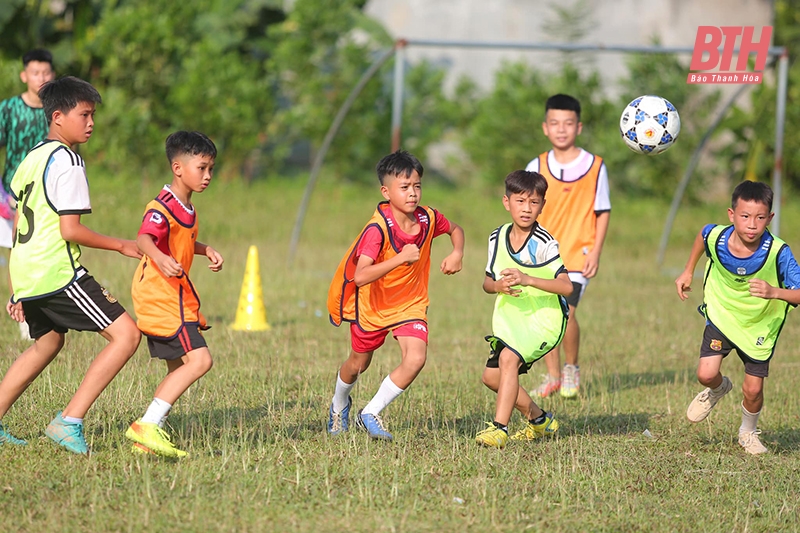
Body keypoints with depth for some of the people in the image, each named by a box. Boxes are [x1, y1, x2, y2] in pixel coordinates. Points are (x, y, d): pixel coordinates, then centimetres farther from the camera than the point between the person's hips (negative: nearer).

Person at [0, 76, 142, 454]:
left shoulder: (30, 159, 18)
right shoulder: (66, 161, -10)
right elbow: (70, 230, -16)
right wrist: (121, 246, -4)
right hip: (58, 273, -10)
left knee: (47, 342, 31)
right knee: (126, 335, -9)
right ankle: (69, 422, -13)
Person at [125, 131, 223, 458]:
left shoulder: (186, 208, 15)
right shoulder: (163, 207, -17)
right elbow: (144, 238, -34)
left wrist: (206, 251, 18)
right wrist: (161, 258, -54)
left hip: (175, 295, 10)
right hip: (160, 295, -10)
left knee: (180, 369, 11)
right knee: (199, 359, -18)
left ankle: (146, 437, 12)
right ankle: (147, 427, -20)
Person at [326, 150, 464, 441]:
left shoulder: (428, 219, -15)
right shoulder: (377, 229, -31)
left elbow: (455, 229, 11)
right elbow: (360, 277, -42)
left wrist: (457, 253, -9)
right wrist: (401, 258, -47)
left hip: (410, 304, 3)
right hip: (373, 304, -3)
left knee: (415, 360, -19)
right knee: (359, 363, 18)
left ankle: (370, 414, 0)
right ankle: (339, 404, 53)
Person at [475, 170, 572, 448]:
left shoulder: (544, 244, -18)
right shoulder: (498, 238, 1)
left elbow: (566, 286, -25)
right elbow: (486, 282, 10)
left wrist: (527, 280, -36)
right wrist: (498, 286, -14)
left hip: (544, 319, -8)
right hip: (510, 319, 8)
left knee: (508, 358, -28)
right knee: (492, 375, 10)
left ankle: (499, 428, -25)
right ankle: (540, 420, 30)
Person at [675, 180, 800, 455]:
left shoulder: (777, 252, -30)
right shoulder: (716, 237, -22)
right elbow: (702, 234, 4)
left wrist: (774, 292, -48)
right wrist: (688, 272, 11)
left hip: (759, 326, -1)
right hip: (721, 316, 2)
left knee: (753, 390, 1)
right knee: (706, 374, -13)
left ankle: (748, 432, 35)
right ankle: (719, 389, 27)